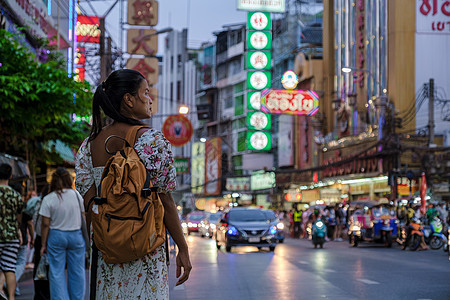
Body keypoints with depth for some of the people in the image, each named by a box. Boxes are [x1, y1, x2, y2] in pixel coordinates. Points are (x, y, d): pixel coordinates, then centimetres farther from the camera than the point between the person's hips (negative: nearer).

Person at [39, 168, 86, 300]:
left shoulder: (48, 199, -7)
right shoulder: (77, 195, -1)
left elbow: (45, 224, -7)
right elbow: (83, 217, 6)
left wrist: (43, 244, 1)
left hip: (56, 236, -2)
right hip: (76, 235, 2)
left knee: (57, 272, 4)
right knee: (77, 271, 11)